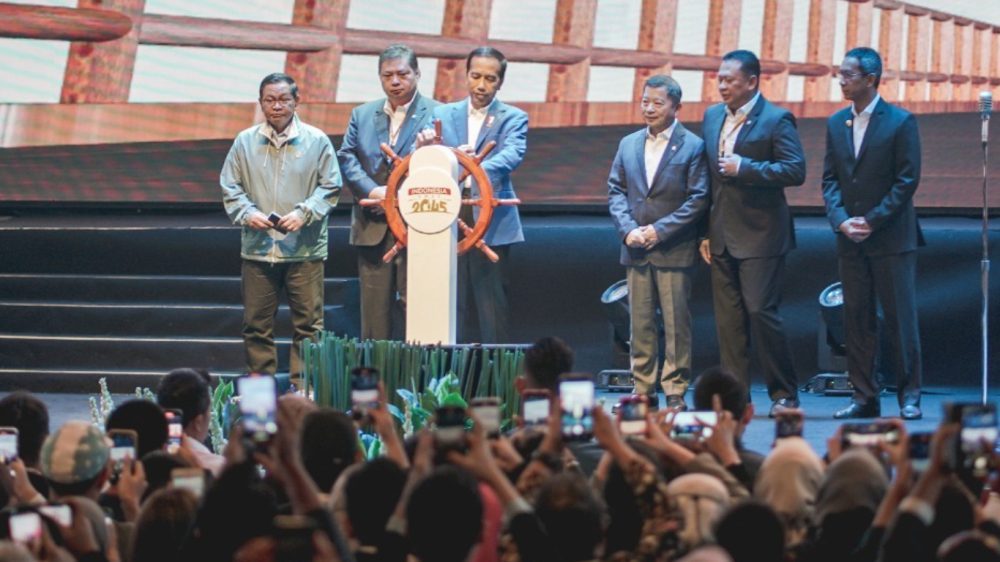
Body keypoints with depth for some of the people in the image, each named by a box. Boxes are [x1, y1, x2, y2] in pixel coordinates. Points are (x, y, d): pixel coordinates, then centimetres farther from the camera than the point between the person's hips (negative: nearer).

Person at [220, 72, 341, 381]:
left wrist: (303, 213, -12)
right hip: (257, 248, 2)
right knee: (256, 324, 6)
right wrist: (248, 213, -9)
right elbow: (230, 188, 9)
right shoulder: (245, 142, 7)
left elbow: (330, 187, 3)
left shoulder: (316, 141, 2)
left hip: (304, 249, -2)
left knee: (308, 323, -1)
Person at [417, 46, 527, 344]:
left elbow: (512, 155, -15)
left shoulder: (513, 118, 4)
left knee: (493, 306, -3)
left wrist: (479, 166, -35)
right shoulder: (443, 115, 13)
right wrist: (422, 149, -20)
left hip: (491, 222, -2)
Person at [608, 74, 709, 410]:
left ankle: (675, 391, 4)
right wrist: (627, 229, -6)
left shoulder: (692, 146, -3)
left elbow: (698, 199, -8)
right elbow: (616, 191, 11)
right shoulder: (628, 145, 12)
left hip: (673, 250, -4)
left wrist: (659, 230, -13)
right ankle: (643, 391, 12)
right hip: (636, 249, 4)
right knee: (640, 324, 7)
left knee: (676, 324, -1)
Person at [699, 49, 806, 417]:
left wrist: (745, 168, -20)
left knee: (760, 311, -9)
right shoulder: (712, 117, 14)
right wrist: (705, 231, 14)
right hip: (722, 236, 7)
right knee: (728, 319, 7)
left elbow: (796, 170, -15)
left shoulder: (776, 120, -7)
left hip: (759, 235, -7)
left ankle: (784, 395, 2)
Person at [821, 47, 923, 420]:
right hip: (850, 237, 5)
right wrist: (840, 219, -7)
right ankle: (864, 397, 10)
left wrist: (872, 220, -12)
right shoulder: (836, 123, 10)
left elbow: (907, 179, -8)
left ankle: (909, 396, 4)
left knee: (899, 317, -2)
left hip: (891, 237, -5)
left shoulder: (900, 122, -5)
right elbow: (830, 178, 9)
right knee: (856, 318, 5)